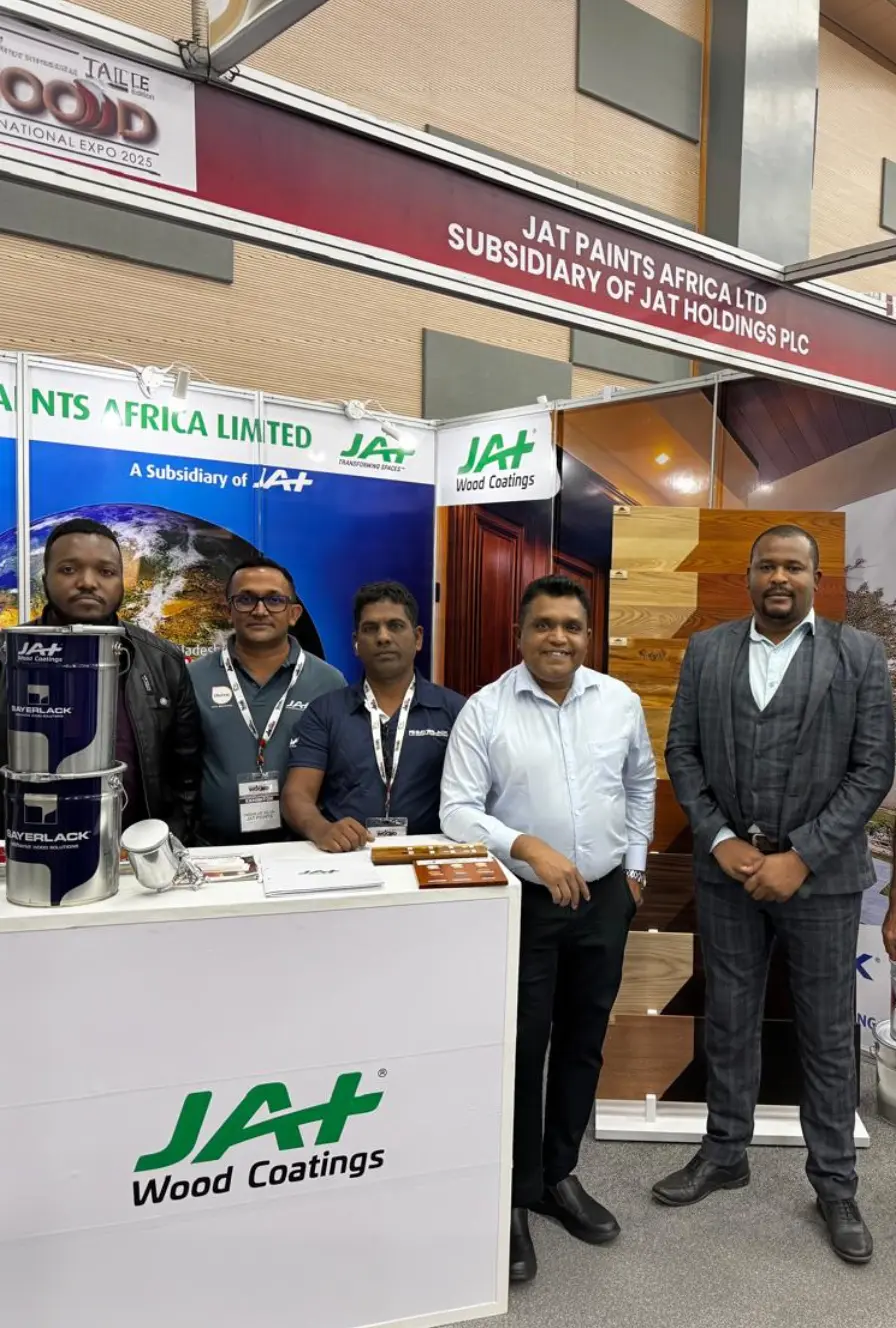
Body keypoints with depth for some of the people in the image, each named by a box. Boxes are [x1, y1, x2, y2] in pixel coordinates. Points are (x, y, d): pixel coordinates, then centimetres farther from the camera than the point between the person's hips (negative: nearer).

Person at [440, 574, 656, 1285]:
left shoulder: (620, 701, 0)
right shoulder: (484, 710, -11)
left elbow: (641, 783, 15)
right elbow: (457, 812, -14)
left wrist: (635, 863, 12)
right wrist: (529, 847, -26)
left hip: (605, 898, 4)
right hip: (523, 902, -4)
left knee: (583, 1042, 16)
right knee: (521, 1049, 5)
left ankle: (559, 1174, 37)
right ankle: (516, 1195, 25)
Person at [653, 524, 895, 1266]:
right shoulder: (707, 650, 4)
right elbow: (681, 753, 3)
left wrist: (800, 857, -14)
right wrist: (720, 841, -9)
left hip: (822, 873, -2)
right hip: (727, 870, 2)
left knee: (829, 1035, 11)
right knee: (729, 1022, 15)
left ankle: (835, 1183, 29)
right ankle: (725, 1154, 34)